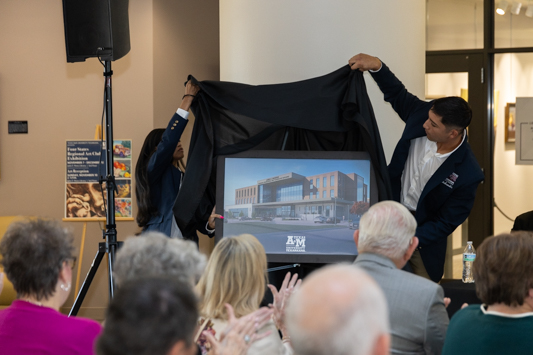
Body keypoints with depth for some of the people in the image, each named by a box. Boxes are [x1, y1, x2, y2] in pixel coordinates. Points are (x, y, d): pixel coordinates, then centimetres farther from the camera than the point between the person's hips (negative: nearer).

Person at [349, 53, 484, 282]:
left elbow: (445, 223, -16)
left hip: (423, 232, -3)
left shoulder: (467, 175, -24)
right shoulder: (422, 114, -13)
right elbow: (397, 94, 9)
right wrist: (376, 66, -7)